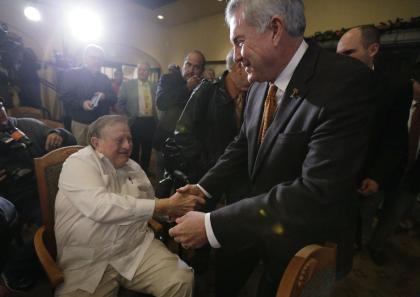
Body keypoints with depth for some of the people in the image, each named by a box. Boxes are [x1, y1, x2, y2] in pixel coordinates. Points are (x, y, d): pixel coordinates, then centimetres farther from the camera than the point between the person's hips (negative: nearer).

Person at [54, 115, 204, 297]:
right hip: (87, 263, -2)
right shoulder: (78, 164, -9)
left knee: (183, 280, -16)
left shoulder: (134, 168, 10)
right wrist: (165, 206, -26)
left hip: (137, 249, 3)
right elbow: (100, 207, -26)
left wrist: (173, 208, -4)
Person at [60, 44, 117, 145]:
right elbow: (65, 97, -4)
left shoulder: (104, 78, 18)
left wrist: (105, 97, -8)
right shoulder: (73, 74, 3)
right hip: (81, 123, -3)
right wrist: (81, 103, -21)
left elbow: (113, 99, 14)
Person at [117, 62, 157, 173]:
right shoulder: (127, 84, 0)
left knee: (147, 149, 12)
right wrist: (128, 117, -4)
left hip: (150, 122, 3)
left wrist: (156, 119, 1)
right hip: (135, 122, -2)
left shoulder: (154, 86, 7)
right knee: (133, 150, 8)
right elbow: (120, 104, 2)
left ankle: (145, 171, 29)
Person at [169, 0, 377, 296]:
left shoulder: (345, 82, -27)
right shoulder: (261, 84, -5)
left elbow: (316, 195, -34)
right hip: (261, 223, 6)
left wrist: (212, 225, -31)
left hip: (305, 248, -5)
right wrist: (205, 187, -3)